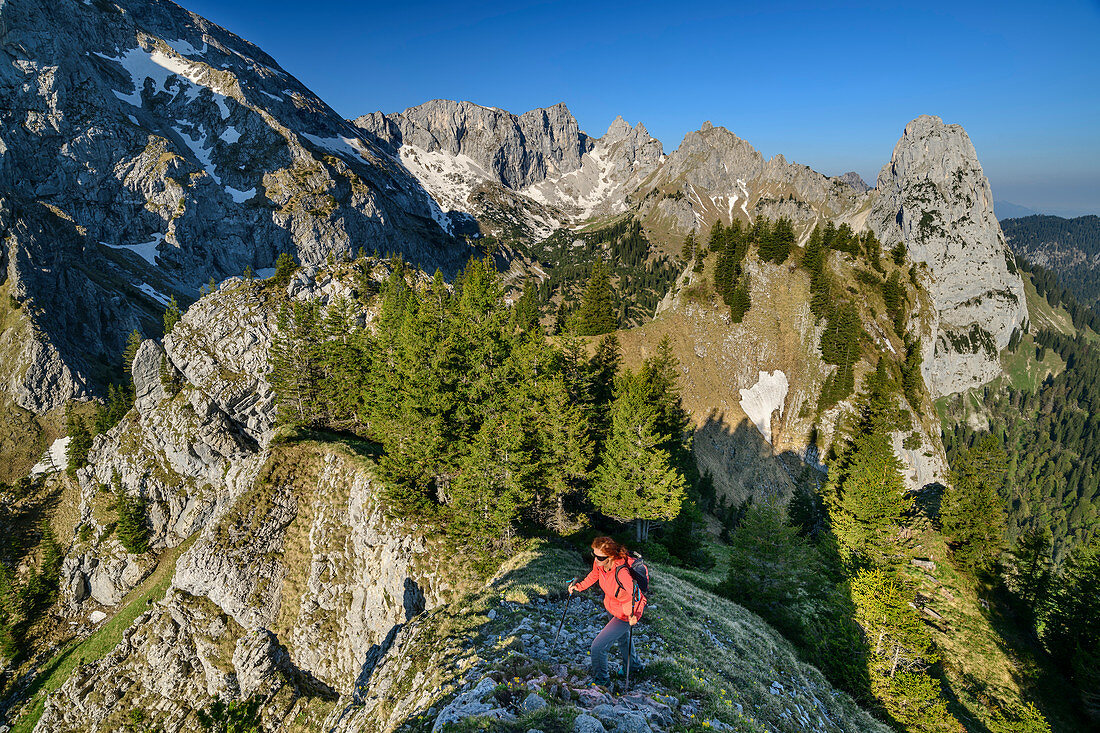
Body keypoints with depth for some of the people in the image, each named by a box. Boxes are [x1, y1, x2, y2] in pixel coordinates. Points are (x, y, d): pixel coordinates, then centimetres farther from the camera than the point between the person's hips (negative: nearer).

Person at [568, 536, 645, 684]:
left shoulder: (622, 573, -41)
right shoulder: (599, 563, -20)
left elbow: (640, 599, -30)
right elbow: (594, 576, 4)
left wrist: (635, 615, -44)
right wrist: (579, 586, -6)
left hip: (625, 615, -7)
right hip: (611, 608, 7)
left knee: (598, 647, -4)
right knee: (622, 638, 32)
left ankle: (599, 679, 25)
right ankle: (635, 665, 62)